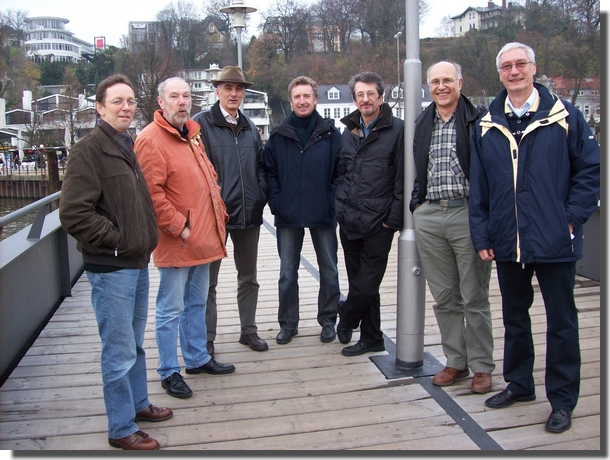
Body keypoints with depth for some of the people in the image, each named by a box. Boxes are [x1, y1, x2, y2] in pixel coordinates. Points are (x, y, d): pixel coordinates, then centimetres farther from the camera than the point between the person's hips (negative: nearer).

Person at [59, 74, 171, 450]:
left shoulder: (131, 146, 13)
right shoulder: (90, 150, -13)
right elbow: (73, 213, -21)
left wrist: (146, 238, 11)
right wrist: (115, 240, -15)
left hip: (137, 263, 9)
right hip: (111, 268, -8)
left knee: (135, 344, 21)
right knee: (120, 352, 1)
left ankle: (139, 404, 37)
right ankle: (122, 429, 15)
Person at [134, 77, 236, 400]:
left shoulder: (192, 135, 15)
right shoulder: (151, 139, -13)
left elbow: (209, 179, 22)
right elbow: (152, 193, -20)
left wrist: (219, 215, 12)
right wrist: (179, 228, -19)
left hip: (203, 238, 9)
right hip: (175, 243, -8)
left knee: (197, 303, 19)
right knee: (171, 309, 3)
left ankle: (197, 358, 34)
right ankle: (169, 372, 17)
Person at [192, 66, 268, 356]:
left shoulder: (250, 127, 12)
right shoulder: (201, 123, -6)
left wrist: (260, 196, 1)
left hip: (249, 213, 6)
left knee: (248, 276, 15)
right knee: (208, 280, 6)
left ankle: (249, 330, 30)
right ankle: (207, 338, 18)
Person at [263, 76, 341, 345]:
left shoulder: (331, 134, -1)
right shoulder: (278, 136, 4)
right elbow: (270, 172, 5)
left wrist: (332, 203, -10)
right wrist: (277, 204, -5)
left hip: (323, 215, -1)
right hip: (288, 217, 1)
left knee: (329, 271, 10)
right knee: (287, 274, 9)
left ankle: (328, 320, 26)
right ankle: (288, 323, 23)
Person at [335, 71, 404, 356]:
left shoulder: (397, 130, -4)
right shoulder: (348, 132, 13)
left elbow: (402, 179, -8)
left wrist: (393, 219, -11)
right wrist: (341, 207, 9)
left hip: (378, 224, -5)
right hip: (349, 222, 5)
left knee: (366, 286, -3)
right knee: (360, 284, 12)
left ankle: (346, 320, 25)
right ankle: (371, 339, 26)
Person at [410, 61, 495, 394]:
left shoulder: (477, 121, -1)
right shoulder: (422, 124, 15)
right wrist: (416, 203, 13)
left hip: (468, 214, -4)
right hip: (429, 218, 5)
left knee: (475, 297, 3)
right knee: (444, 297, 10)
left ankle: (481, 366, 17)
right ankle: (455, 361, 23)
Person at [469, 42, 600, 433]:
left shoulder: (564, 116, -3)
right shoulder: (487, 126, 6)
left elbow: (591, 170, -1)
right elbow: (478, 185, 6)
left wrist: (572, 218, -9)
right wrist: (482, 235, 2)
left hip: (555, 241, -3)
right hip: (507, 243, 4)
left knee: (561, 321, 7)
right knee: (514, 317, 17)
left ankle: (562, 400, 20)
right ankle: (519, 383, 35)